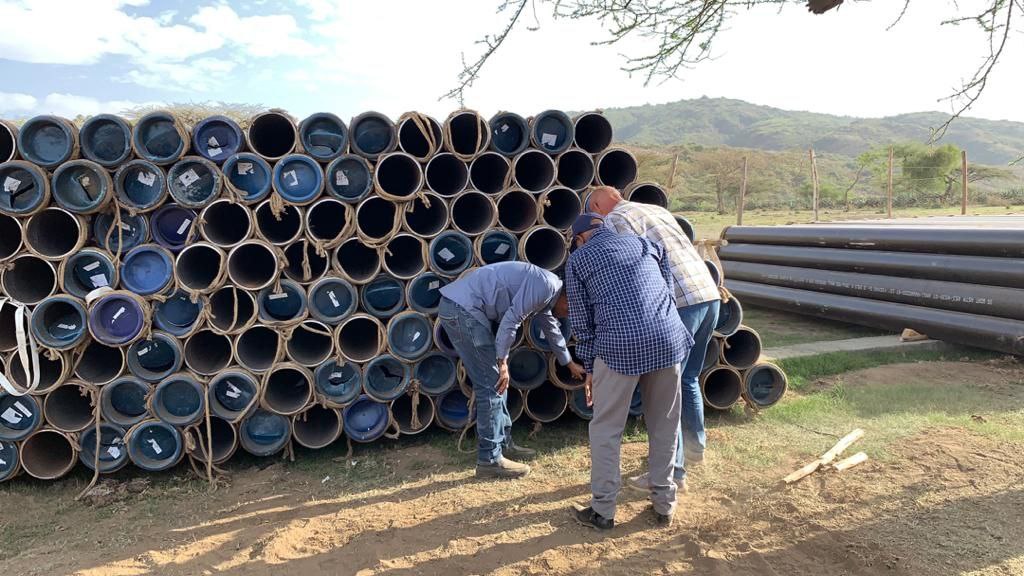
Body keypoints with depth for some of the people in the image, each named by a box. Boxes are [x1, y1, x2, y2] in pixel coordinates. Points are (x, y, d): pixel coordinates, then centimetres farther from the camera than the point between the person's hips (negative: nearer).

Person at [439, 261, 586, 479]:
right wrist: (503, 362, -11)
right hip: (461, 308, -10)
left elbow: (552, 329, 36)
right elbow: (511, 320, -19)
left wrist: (570, 364, 49)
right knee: (492, 384, -5)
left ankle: (503, 443, 27)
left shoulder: (545, 290, 21)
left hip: (458, 307, 10)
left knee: (495, 381, 17)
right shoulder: (546, 284, -11)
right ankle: (490, 460, 2)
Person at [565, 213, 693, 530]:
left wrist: (589, 368, 19)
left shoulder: (578, 259, 13)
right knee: (664, 425, 18)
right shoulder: (646, 244, 23)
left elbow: (582, 320, 11)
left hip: (619, 345, -3)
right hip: (667, 339, 4)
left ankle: (603, 510, 17)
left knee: (606, 429, 11)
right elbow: (670, 290, 22)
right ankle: (664, 504, 27)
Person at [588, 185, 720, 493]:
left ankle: (672, 471, 8)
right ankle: (695, 448, 39)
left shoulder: (613, 221, -1)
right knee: (689, 378, 23)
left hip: (680, 303, -8)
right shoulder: (657, 209, 24)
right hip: (710, 295, 8)